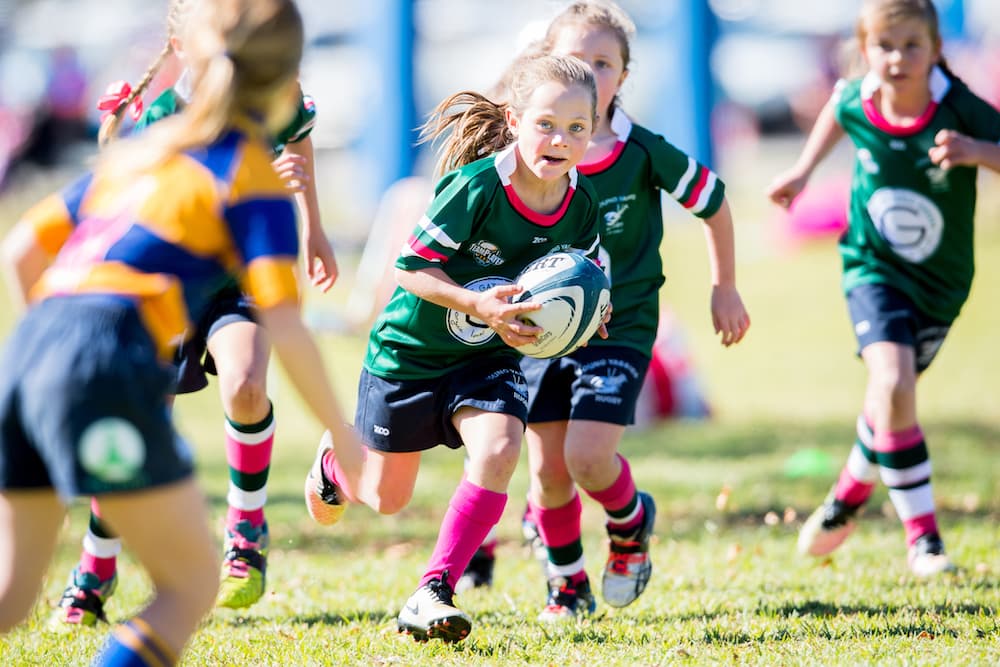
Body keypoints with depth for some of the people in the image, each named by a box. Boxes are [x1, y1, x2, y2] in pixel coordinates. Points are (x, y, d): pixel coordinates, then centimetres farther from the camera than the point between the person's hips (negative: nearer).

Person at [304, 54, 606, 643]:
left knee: (499, 449, -26)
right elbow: (413, 265, -23)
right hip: (410, 351, -3)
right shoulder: (475, 186, -29)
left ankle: (433, 595, -18)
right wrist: (480, 305, -36)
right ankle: (336, 463, 51)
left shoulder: (582, 205, -12)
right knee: (385, 498, 12)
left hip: (489, 357, 3)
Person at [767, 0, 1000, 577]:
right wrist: (805, 169, 14)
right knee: (893, 385, -23)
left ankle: (850, 495, 45)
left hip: (940, 282, 1)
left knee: (891, 399, 15)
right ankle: (922, 537, -14)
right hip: (875, 268, -1)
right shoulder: (857, 103, -13)